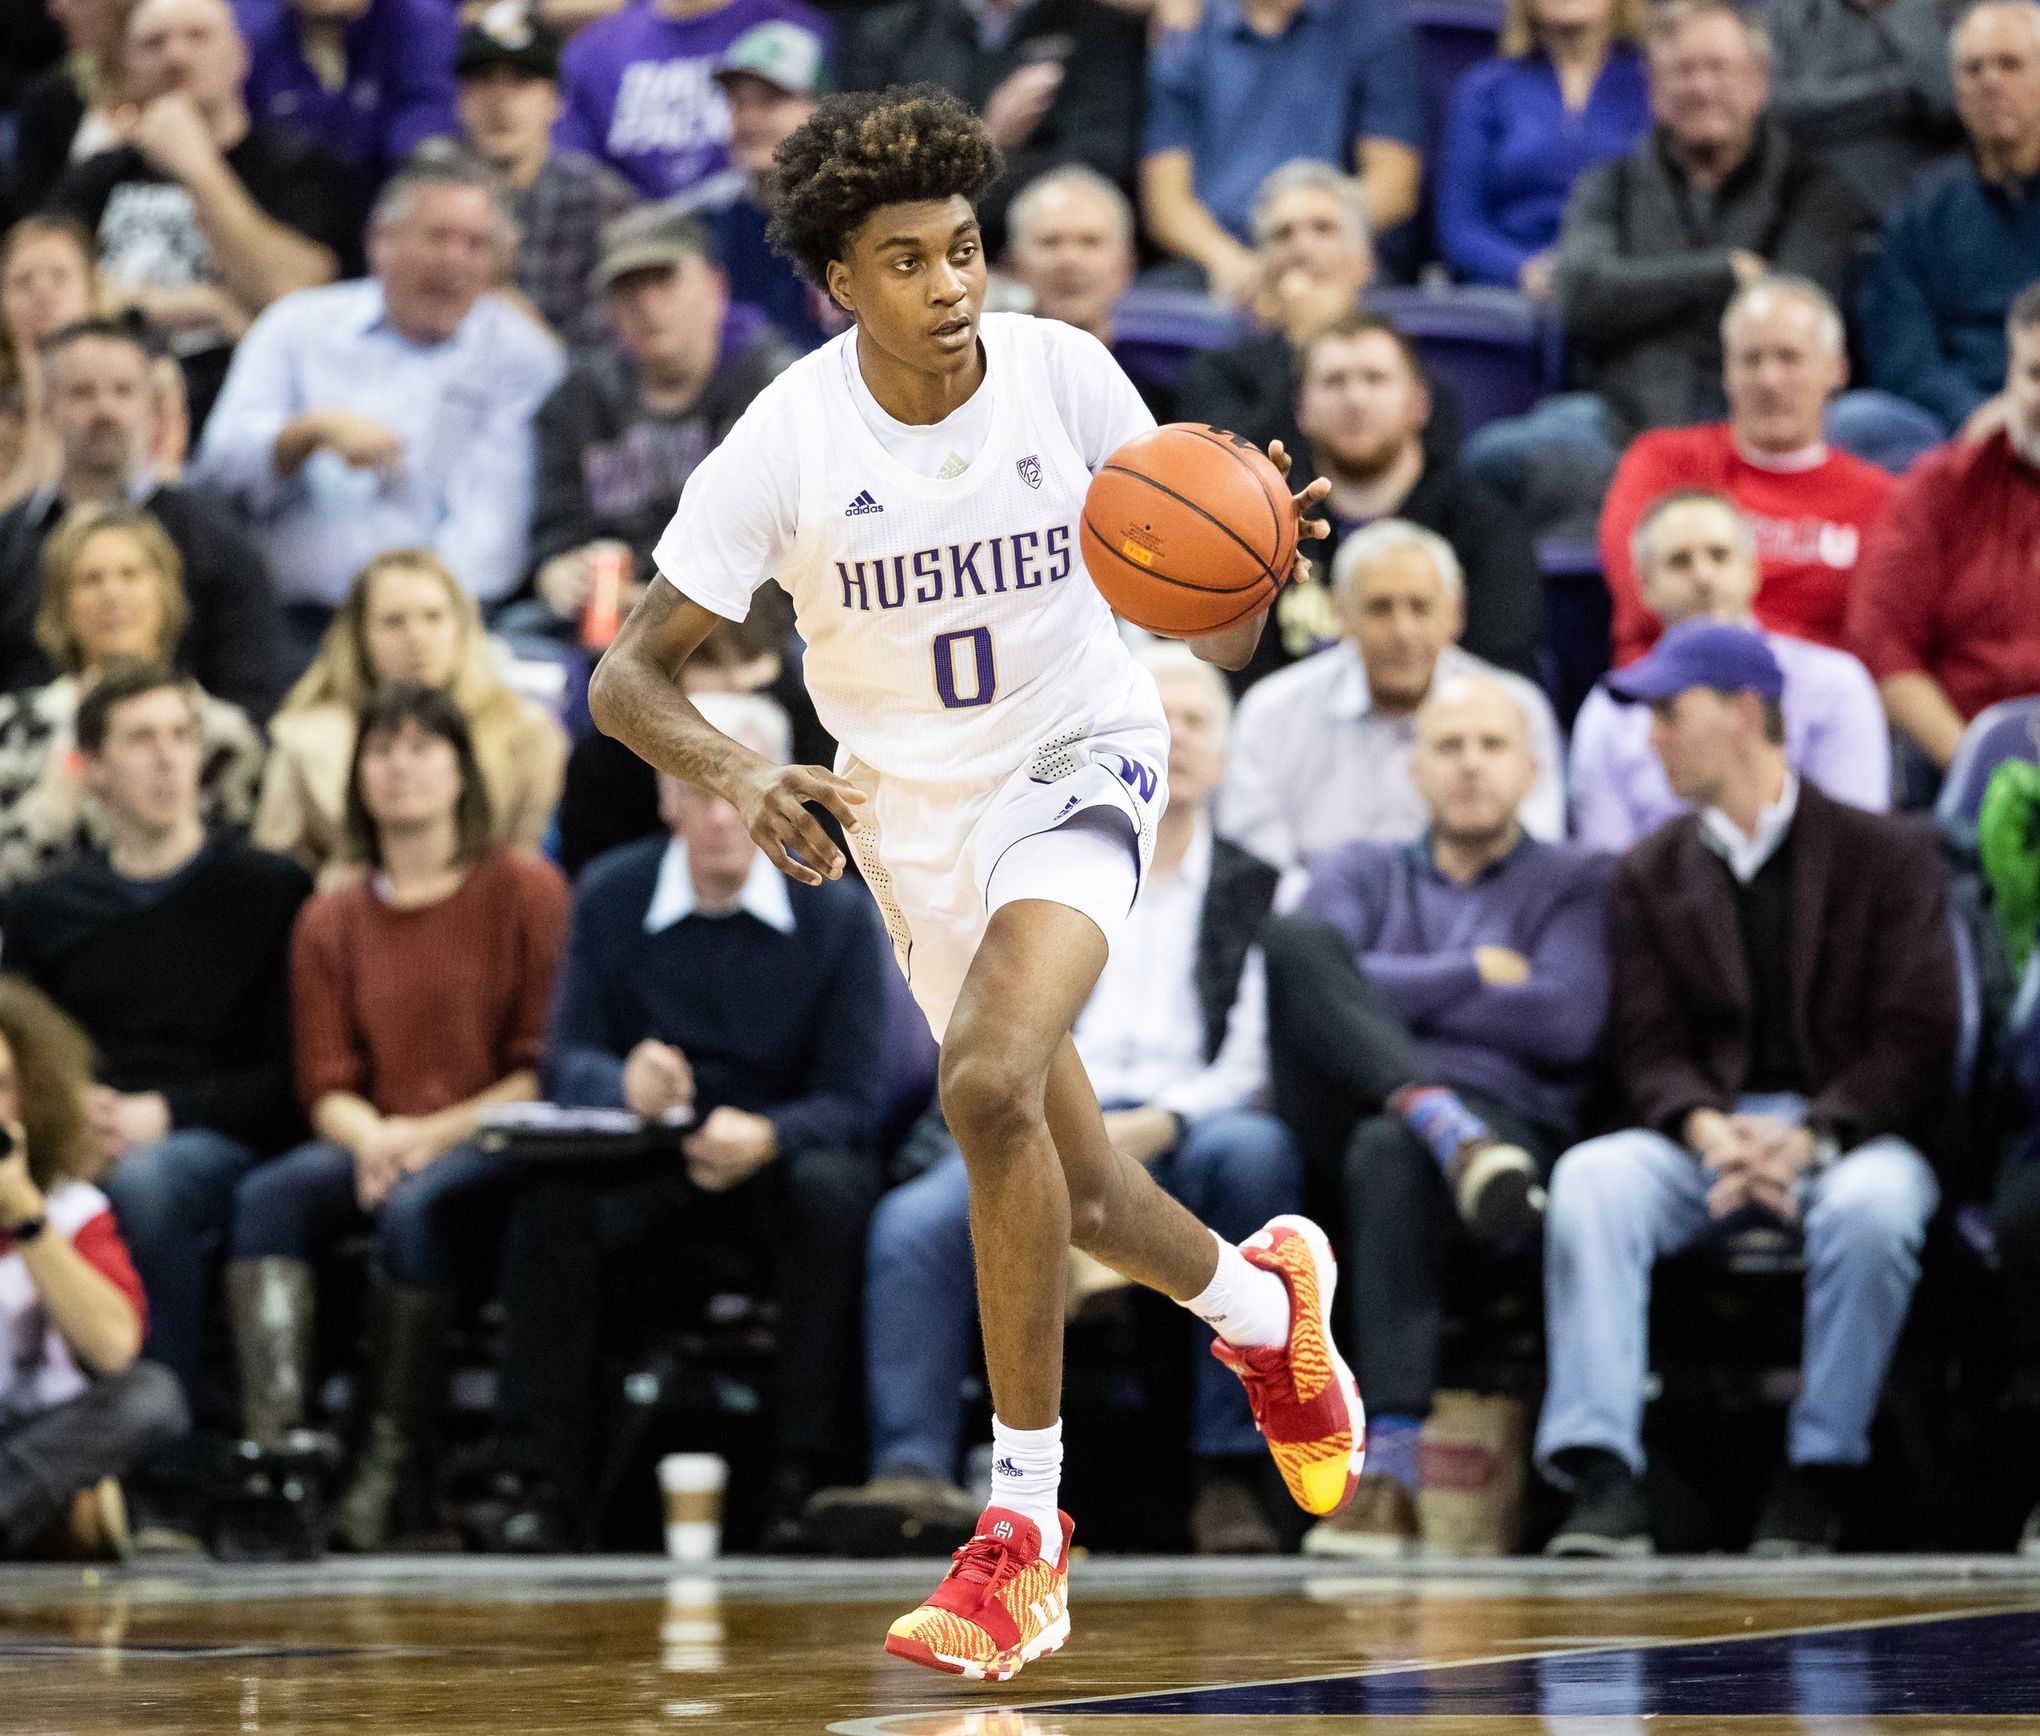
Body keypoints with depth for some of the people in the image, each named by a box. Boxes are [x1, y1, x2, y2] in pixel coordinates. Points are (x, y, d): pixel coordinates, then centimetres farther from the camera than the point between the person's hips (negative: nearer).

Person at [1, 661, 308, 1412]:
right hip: (70, 1146, 2)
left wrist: (161, 1114, -11)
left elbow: (292, 1079, 3)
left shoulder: (271, 892, 9)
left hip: (220, 1146, -2)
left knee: (144, 1180, -38)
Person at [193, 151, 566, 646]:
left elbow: (492, 516, -3)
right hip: (296, 619, 1)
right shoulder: (298, 323, 16)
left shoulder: (524, 358, 9)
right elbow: (223, 465, 8)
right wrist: (313, 429, -12)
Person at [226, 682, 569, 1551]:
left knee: (417, 1209, -36)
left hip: (489, 1145, -4)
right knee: (269, 1195, -28)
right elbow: (326, 1085, 10)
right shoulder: (331, 922, 16)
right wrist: (370, 1137, -13)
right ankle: (272, 1444, -40)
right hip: (376, 1145, 4)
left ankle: (391, 1460, -30)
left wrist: (435, 1134, -14)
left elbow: (548, 1067, -3)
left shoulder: (525, 891, 3)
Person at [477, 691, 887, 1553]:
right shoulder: (610, 897, 1)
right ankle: (545, 1487, -26)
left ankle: (805, 1483, -31)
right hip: (647, 1169, 1)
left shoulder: (838, 916, -4)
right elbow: (571, 1060, -3)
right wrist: (624, 1085, -29)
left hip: (782, 1159, -1)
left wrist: (766, 1137, -31)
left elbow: (853, 1102, -8)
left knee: (830, 1191, -36)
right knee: (550, 1195, -30)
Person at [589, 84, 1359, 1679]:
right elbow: (628, 677, -16)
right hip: (912, 811, 3)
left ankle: (1025, 1520, -19)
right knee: (1068, 1190, 12)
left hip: (1080, 763, -3)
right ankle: (1265, 1299, 47)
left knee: (991, 1084, -28)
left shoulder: (1065, 378, -17)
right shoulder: (787, 442, -18)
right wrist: (741, 777, -36)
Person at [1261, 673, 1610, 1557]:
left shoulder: (1574, 884, 20)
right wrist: (1478, 974, 3)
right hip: (1342, 1115, 3)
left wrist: (1406, 992, 6)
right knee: (1296, 934, -24)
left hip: (1507, 1114, -2)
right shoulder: (1362, 872, 28)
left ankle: (1392, 1471, -49)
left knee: (1388, 1154, -42)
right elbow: (1314, 976, 5)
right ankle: (1443, 1126, -42)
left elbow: (1563, 1023, 0)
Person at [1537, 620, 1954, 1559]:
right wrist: (1712, 1133, -19)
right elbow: (1649, 1050, 4)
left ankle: (1818, 1480, -25)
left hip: (1854, 1132, -3)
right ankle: (1602, 1479, -36)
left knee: (1872, 1202, -38)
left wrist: (1808, 1138, -21)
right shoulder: (1649, 874, 14)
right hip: (1706, 1135, 3)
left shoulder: (1888, 854, 4)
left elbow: (1915, 1040, -5)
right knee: (1590, 1179, -30)